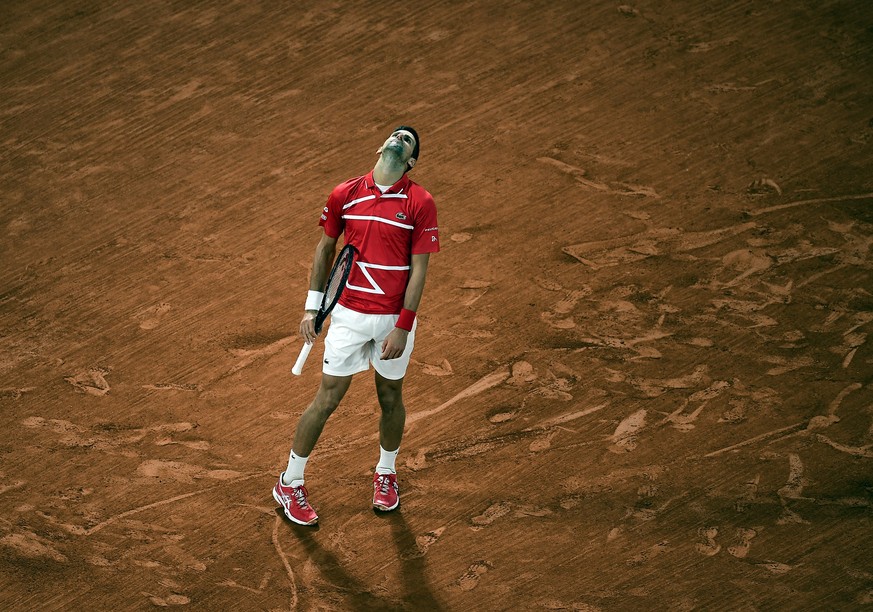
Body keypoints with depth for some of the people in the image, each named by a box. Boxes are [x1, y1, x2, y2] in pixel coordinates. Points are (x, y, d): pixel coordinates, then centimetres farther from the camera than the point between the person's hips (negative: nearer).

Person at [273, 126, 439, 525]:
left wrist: (403, 327, -12)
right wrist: (312, 307, 7)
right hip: (349, 314, 0)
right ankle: (290, 484, 16)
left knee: (390, 398, 15)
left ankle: (386, 474, 39)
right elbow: (325, 249, 11)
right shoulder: (344, 194, -2)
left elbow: (419, 268, -8)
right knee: (327, 399, 2)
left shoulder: (420, 203, -8)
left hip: (395, 319, 0)